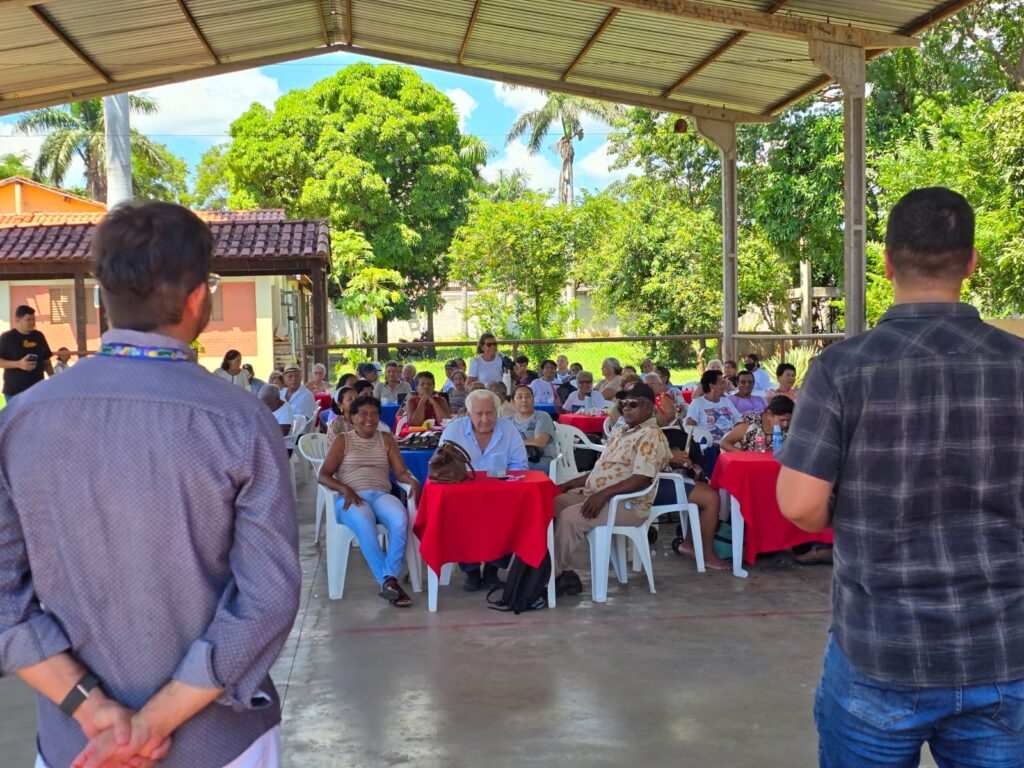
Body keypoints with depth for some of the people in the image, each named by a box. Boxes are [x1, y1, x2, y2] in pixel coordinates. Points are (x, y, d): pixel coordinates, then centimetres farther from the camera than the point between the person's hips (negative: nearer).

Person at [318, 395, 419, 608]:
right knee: (364, 522, -39)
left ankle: (389, 578, -32)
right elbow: (323, 476, 4)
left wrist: (413, 481, -13)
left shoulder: (386, 439, 19)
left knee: (401, 519, -34)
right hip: (350, 498, -2)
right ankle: (388, 580, -35)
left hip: (381, 495, 2)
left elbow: (401, 472, 11)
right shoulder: (342, 440, 12)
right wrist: (345, 489, -15)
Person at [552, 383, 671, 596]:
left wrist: (604, 494, -28)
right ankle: (558, 570, -8)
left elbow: (642, 479, -22)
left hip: (627, 505, -10)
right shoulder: (622, 433, 20)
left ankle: (554, 576, -12)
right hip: (593, 495, 10)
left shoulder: (651, 436, -11)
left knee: (569, 517, -28)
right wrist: (569, 484, 13)